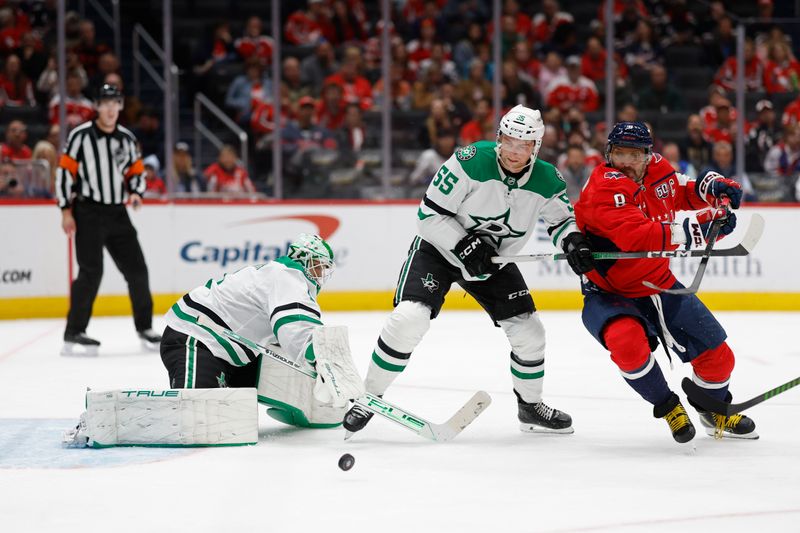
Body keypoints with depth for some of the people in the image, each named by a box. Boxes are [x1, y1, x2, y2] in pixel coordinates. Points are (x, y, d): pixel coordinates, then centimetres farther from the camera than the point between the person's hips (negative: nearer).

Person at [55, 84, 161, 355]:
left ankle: (144, 327, 18)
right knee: (91, 271, -12)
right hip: (88, 213, -5)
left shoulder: (126, 138, 9)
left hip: (117, 214, 5)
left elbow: (136, 170, 18)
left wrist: (136, 192, -3)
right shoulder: (81, 136, -6)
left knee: (136, 269, 5)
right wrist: (66, 211, -10)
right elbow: (65, 170, -6)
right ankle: (74, 332, -7)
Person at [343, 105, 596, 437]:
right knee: (409, 318, -24)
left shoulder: (546, 181, -12)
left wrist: (573, 242, -15)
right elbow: (430, 214, -21)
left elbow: (561, 217, 7)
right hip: (439, 247, -5)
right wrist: (464, 244, -31)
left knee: (528, 331, 0)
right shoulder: (470, 162, -25)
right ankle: (369, 397, -8)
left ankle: (530, 406, 25)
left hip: (493, 261, 5)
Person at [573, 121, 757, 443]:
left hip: (659, 285, 6)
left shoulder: (658, 171, -5)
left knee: (716, 354, 8)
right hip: (608, 293, -6)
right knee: (627, 341, -36)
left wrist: (712, 187, -5)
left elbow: (682, 193, 17)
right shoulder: (603, 190, -26)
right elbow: (637, 237, -41)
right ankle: (667, 406, -9)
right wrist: (695, 230, -45)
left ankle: (715, 410, 40)